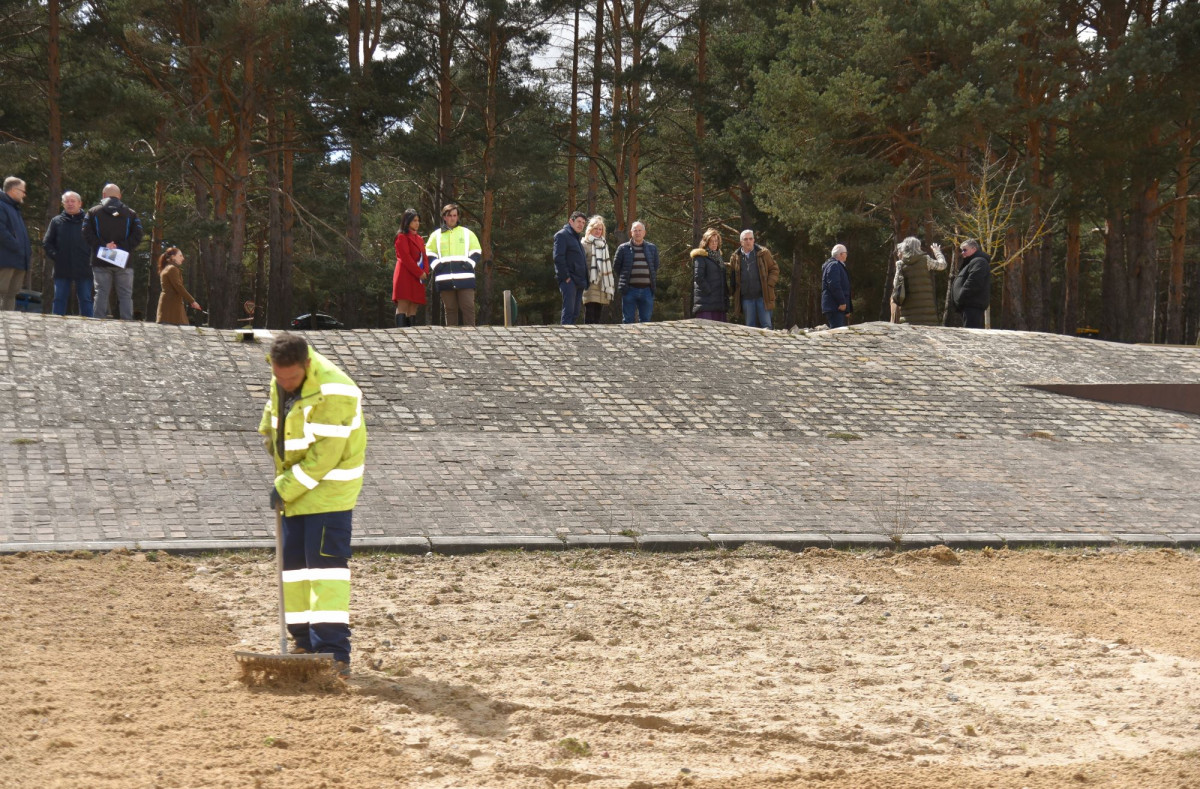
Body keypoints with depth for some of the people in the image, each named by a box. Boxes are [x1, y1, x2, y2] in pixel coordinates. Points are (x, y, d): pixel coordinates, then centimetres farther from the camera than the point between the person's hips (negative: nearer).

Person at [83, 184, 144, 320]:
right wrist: (122, 248, -7)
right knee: (126, 295, 2)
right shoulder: (131, 214, 9)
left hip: (100, 262, 0)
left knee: (101, 294, 1)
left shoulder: (93, 212, 7)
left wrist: (103, 245, -9)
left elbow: (87, 234, -6)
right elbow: (137, 236, -2)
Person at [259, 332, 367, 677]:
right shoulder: (282, 376, 0)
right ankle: (306, 643, 19)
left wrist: (286, 488, -21)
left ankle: (335, 653, -16)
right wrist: (269, 434, 10)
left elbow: (325, 454, -25)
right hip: (294, 487, 8)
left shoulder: (333, 392, -26)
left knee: (325, 561, -14)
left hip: (329, 487, -8)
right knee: (293, 560, 10)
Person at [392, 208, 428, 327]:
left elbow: (424, 257, 18)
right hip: (405, 276, -8)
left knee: (413, 309, 3)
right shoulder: (402, 237, -1)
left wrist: (425, 272, -2)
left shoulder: (419, 239, 22)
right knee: (403, 307, -14)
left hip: (417, 279, 8)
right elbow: (405, 257, -11)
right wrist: (419, 273, -13)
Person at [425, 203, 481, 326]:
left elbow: (476, 253, 14)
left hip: (465, 278, -1)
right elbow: (428, 254, 14)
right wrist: (436, 266, -3)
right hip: (445, 278, 1)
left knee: (468, 307, -8)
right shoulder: (436, 235, 15)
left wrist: (469, 264, -4)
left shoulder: (467, 233, 14)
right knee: (450, 309, 1)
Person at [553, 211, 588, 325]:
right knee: (568, 312, -13)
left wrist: (584, 281, 14)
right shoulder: (562, 235, -4)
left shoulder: (576, 238, 24)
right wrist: (565, 277, -19)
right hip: (569, 281, -9)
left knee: (575, 314, 8)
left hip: (579, 282, 9)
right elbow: (558, 258, -14)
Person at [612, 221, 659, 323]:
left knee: (646, 320, 5)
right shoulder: (623, 248, 4)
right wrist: (623, 280, 8)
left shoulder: (652, 248, 10)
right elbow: (616, 267, 11)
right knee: (628, 320, 1)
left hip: (647, 289, 2)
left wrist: (653, 282, 14)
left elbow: (655, 267, 20)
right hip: (630, 289, -2)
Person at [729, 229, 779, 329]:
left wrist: (769, 284, -6)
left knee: (766, 325, -4)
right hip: (746, 298, 2)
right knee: (750, 326, 6)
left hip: (763, 296, -2)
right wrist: (735, 294, 7)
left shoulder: (764, 253, 4)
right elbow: (732, 276, 17)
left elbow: (774, 269, 7)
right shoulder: (735, 257, 9)